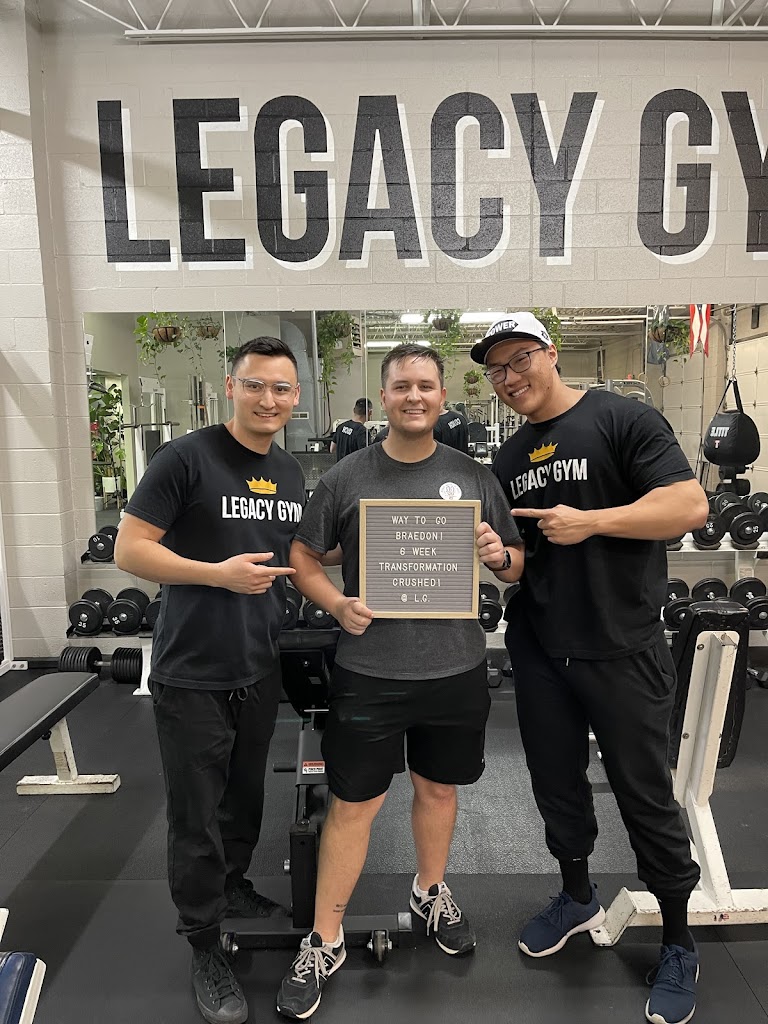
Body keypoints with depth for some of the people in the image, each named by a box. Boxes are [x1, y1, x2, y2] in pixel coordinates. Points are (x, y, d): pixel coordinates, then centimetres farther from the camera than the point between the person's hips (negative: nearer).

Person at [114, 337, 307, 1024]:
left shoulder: (291, 474, 7)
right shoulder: (186, 459, -13)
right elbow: (129, 549, -15)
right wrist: (219, 573, -24)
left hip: (260, 670, 6)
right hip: (193, 675, -6)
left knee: (245, 797, 23)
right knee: (195, 817, 8)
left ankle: (232, 885, 48)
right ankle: (205, 946, 28)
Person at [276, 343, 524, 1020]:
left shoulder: (473, 476, 3)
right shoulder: (346, 478, -3)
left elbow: (515, 565, 10)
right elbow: (304, 557, 3)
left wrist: (501, 556, -12)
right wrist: (337, 604, -15)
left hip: (455, 668, 2)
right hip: (369, 671, -2)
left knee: (438, 787, 20)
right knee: (353, 804, 7)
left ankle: (430, 893, 47)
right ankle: (325, 943, 27)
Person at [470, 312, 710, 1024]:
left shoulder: (620, 419, -9)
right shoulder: (508, 459, 10)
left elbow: (689, 506, -17)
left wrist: (591, 522, -24)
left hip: (621, 649, -5)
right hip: (539, 650, 6)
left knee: (645, 795, 8)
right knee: (556, 783, 19)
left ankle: (678, 944, 31)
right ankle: (578, 898, 44)